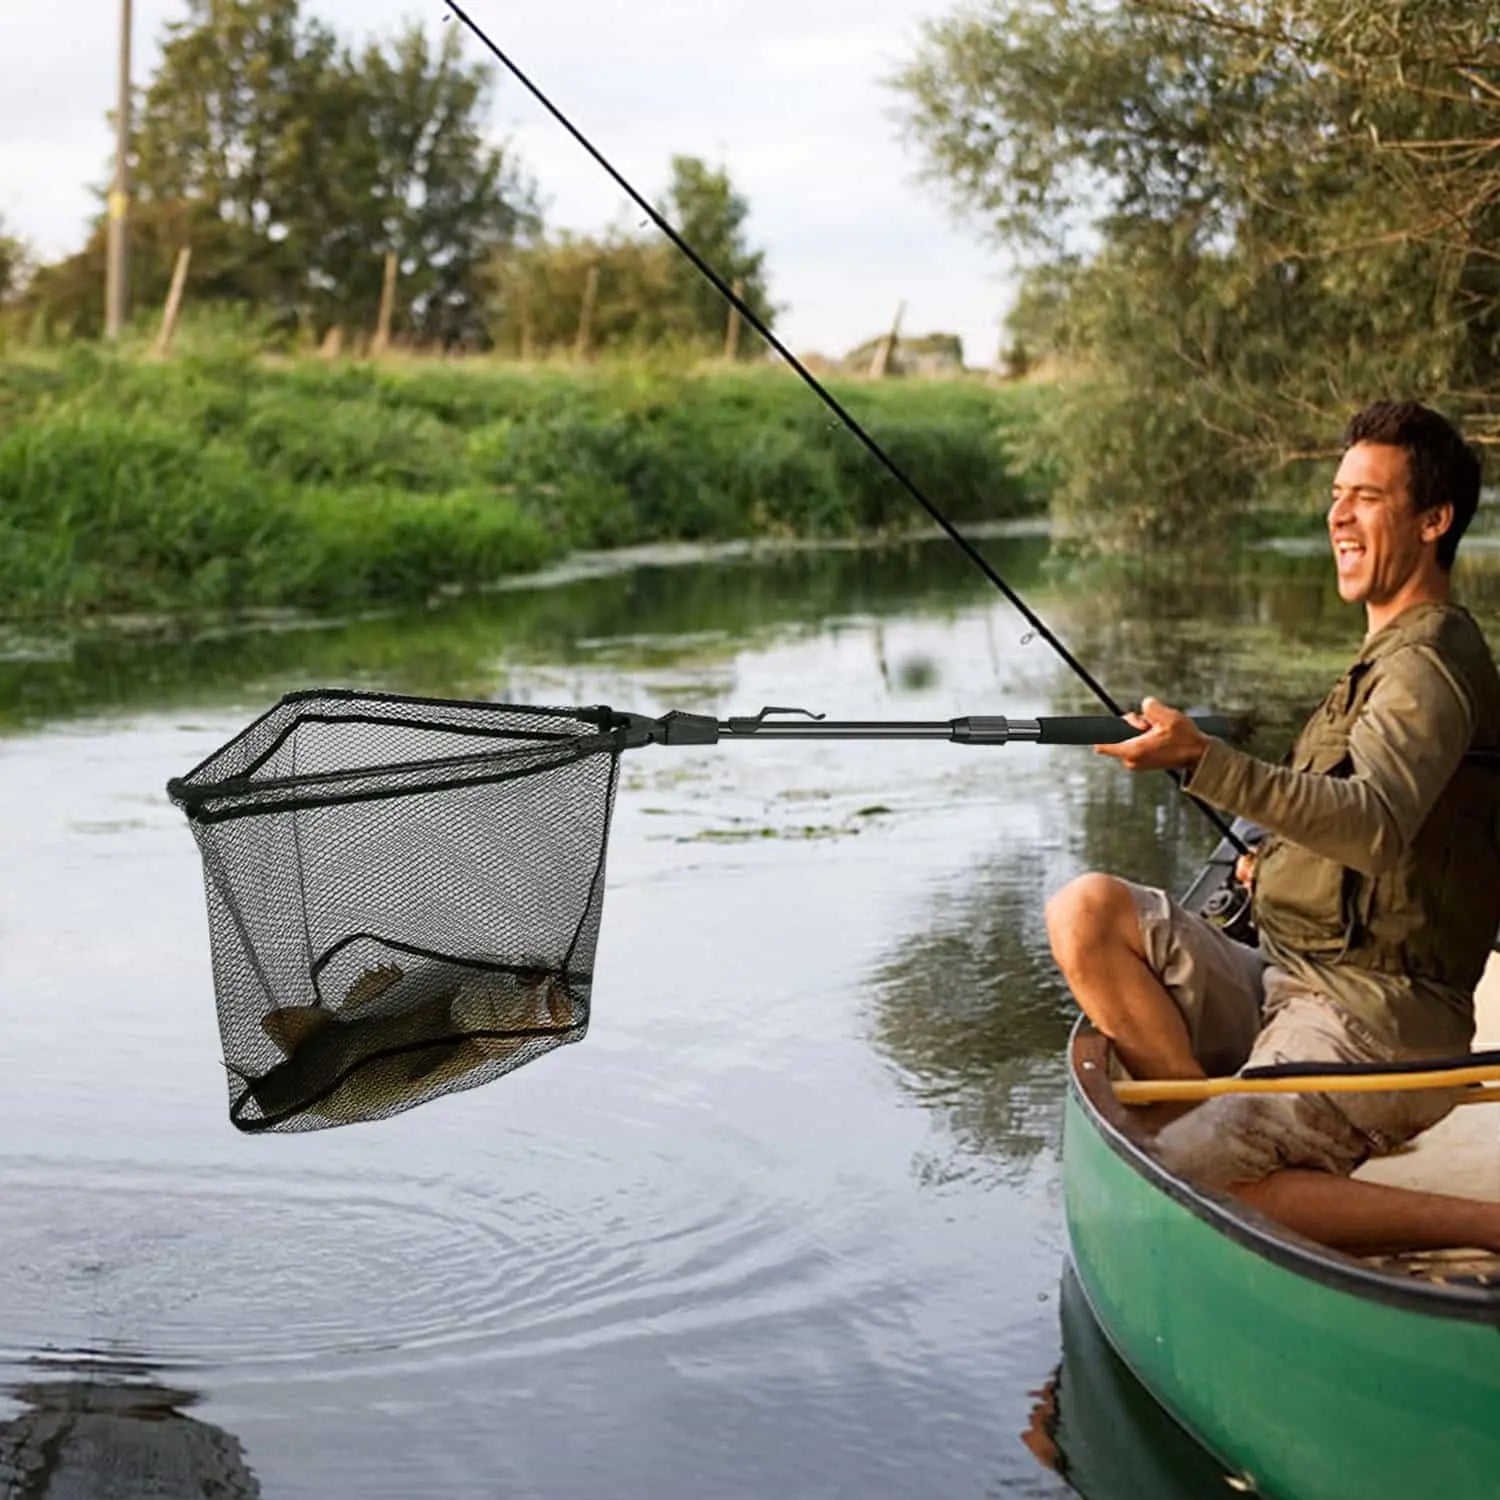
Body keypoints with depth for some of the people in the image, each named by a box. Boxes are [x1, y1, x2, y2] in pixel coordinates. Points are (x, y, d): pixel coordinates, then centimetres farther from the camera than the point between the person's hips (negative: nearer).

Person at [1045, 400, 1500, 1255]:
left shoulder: (1426, 669, -13)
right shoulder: (1397, 655, 19)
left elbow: (1376, 825, -35)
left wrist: (1204, 762, -43)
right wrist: (1283, 860, 22)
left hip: (1376, 1025, -9)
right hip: (1288, 987, 9)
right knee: (1088, 910, -6)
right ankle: (1206, 1113, -5)